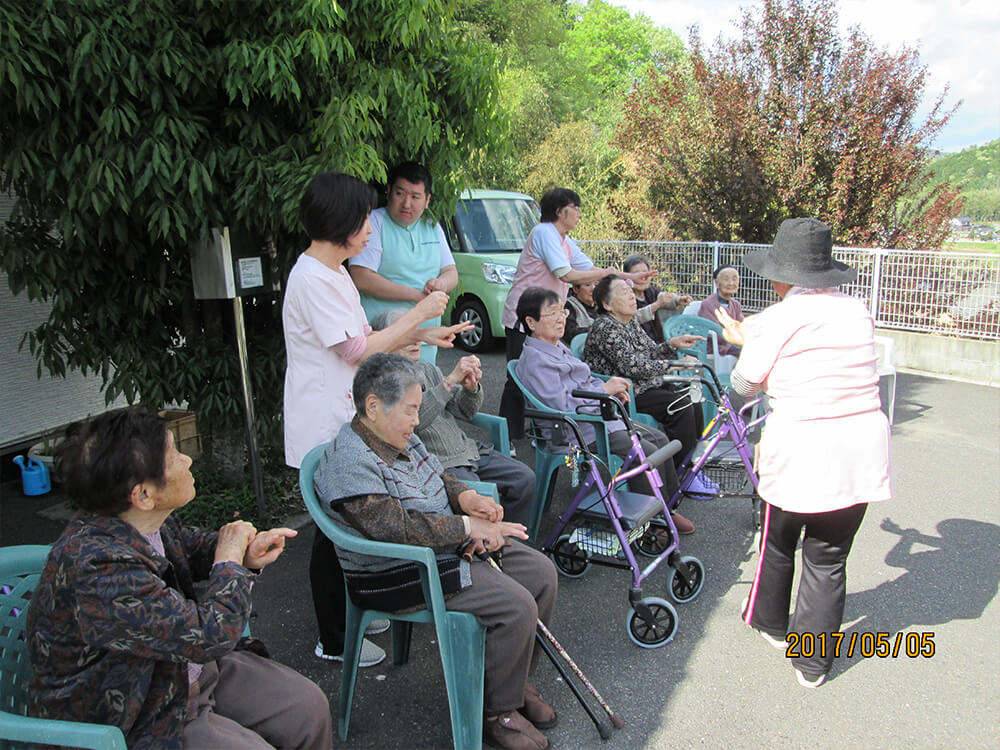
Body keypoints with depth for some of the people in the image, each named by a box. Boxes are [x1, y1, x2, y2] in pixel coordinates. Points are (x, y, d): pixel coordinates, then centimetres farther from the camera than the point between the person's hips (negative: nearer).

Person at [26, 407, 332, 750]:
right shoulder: (96, 566, -35)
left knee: (309, 705, 4)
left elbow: (190, 545, 16)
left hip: (190, 668, 8)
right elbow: (209, 636, -33)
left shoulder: (150, 523, -8)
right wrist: (229, 558, -16)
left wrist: (245, 554, -6)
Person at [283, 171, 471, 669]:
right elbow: (357, 349, -21)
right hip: (323, 428, -10)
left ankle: (348, 614, 35)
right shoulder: (312, 279, -20)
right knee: (334, 531, 1)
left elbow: (359, 339, 16)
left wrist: (422, 335, 10)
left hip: (343, 420, 10)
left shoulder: (333, 273, 13)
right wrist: (419, 313, -14)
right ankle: (333, 641, 17)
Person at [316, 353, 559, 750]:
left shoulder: (402, 437, 7)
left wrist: (466, 497, -4)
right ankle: (497, 710, 1)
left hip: (450, 545, 10)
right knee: (516, 607, -21)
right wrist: (468, 527, -24)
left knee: (541, 572, 3)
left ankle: (515, 678, 20)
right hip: (401, 574, -10)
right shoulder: (349, 463, -23)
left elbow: (438, 476, 19)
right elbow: (396, 527, -29)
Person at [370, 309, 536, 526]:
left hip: (468, 450, 8)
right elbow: (416, 418, -23)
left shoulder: (429, 370, 17)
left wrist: (471, 388, -8)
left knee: (525, 478, -3)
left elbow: (465, 411, 14)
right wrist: (450, 380, -24)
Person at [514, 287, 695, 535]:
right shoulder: (534, 360, -18)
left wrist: (611, 389, 7)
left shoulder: (558, 346, 15)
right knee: (646, 452, -20)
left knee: (659, 439, 6)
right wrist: (604, 389, -16)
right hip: (579, 429, -11)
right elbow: (561, 405, -25)